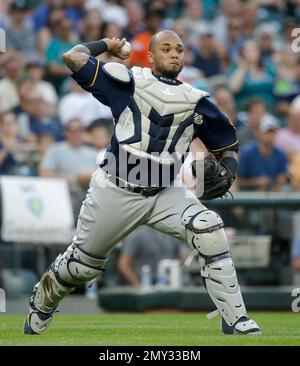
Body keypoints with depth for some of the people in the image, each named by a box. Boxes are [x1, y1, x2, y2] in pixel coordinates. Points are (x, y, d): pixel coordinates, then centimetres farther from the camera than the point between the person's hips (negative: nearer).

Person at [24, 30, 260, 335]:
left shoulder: (197, 102, 5)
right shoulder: (128, 82, -4)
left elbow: (227, 144, 15)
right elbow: (73, 58, -11)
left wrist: (227, 169, -6)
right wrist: (106, 45, 6)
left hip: (164, 195, 2)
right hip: (115, 192, -2)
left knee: (208, 229, -23)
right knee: (81, 264, 9)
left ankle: (235, 322, -19)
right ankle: (41, 304, 42)